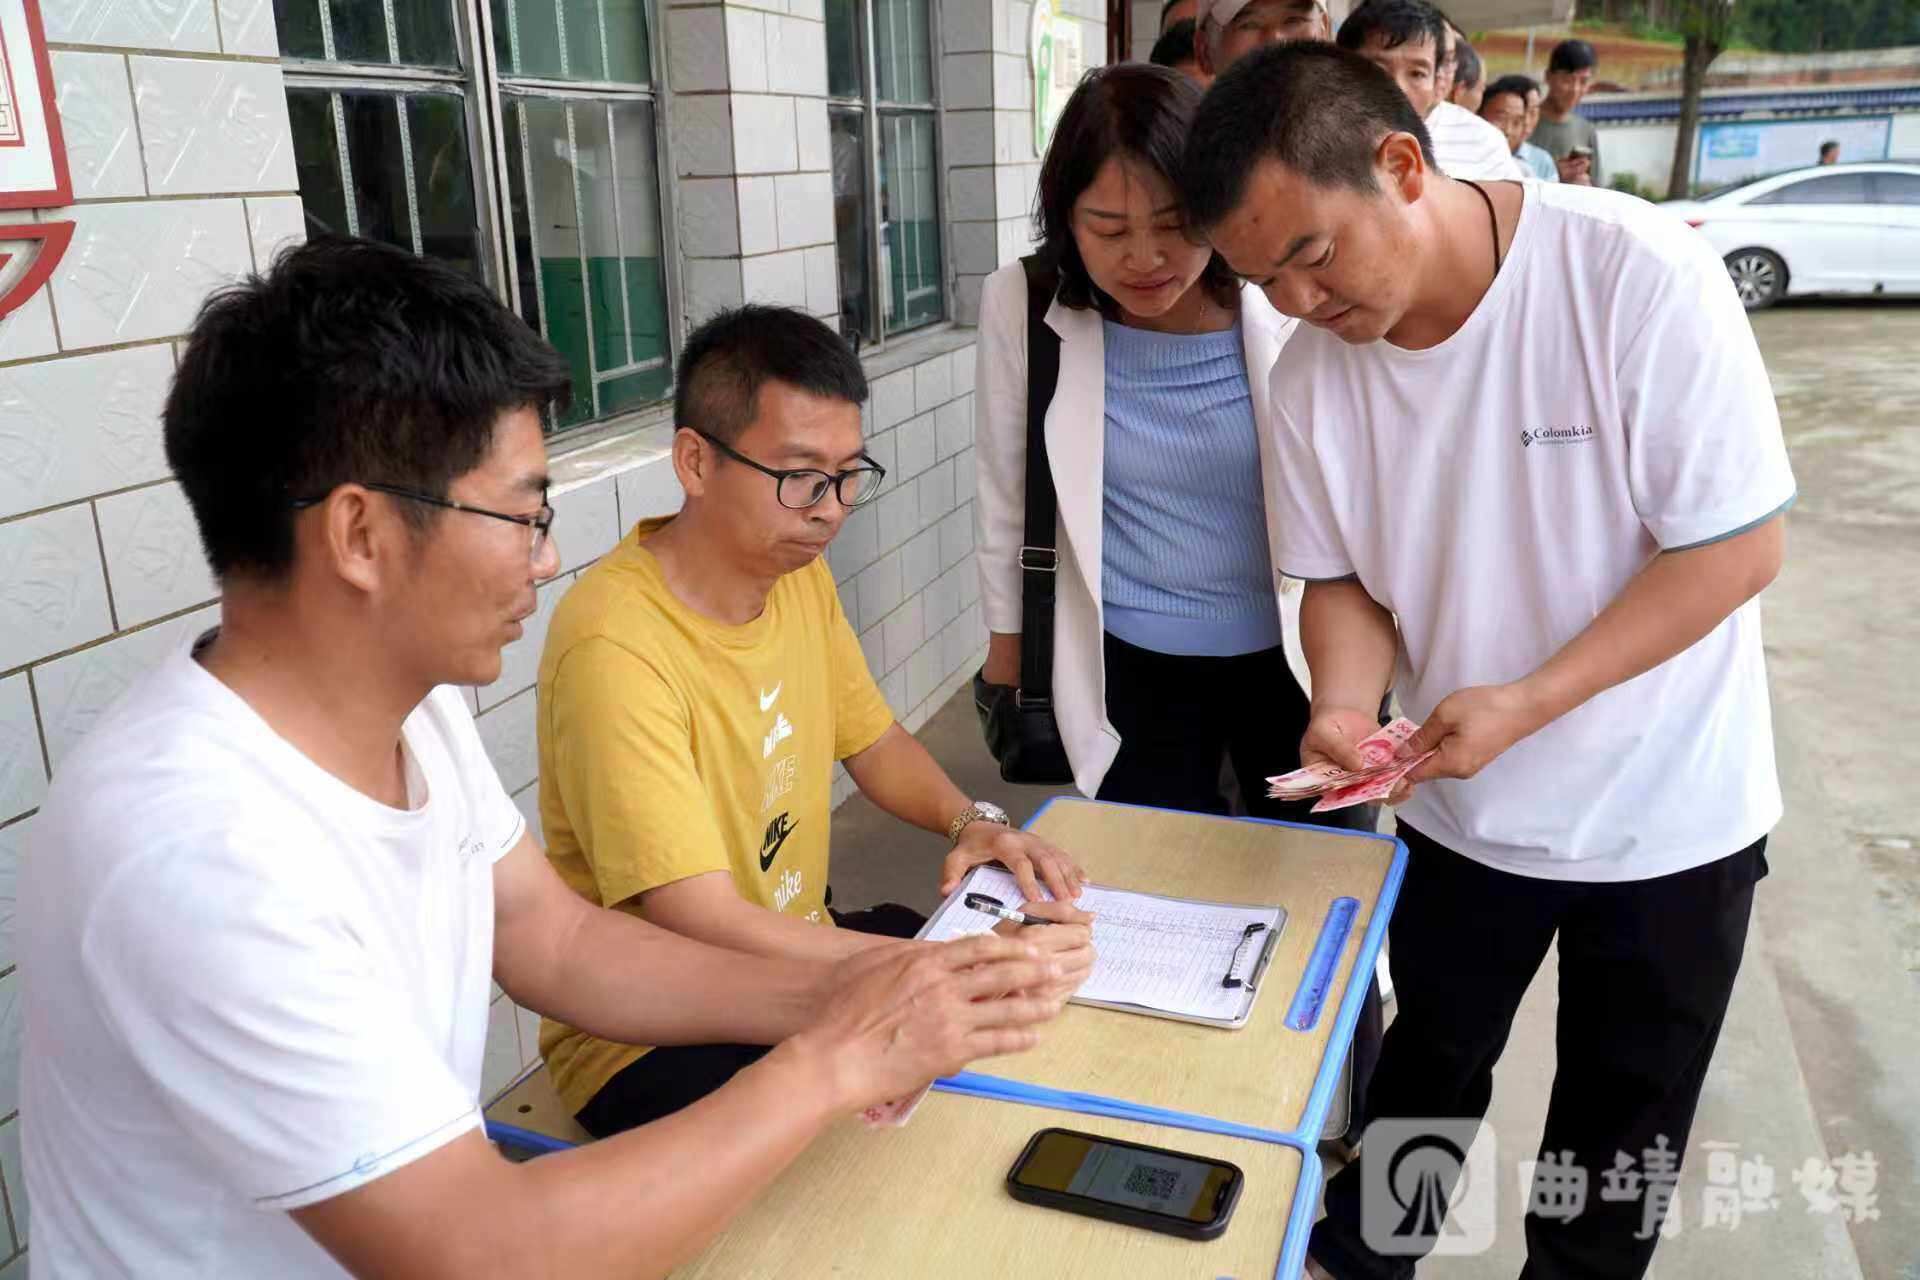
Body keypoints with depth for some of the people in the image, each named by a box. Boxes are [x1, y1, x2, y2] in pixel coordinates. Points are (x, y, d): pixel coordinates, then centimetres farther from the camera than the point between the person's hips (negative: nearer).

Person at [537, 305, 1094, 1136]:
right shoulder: (615, 645, -27)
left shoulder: (800, 573, 0)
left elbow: (874, 741, 14)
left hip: (798, 959, 8)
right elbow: (706, 928, -31)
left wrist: (972, 822, -6)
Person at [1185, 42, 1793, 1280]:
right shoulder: (1313, 374, -11)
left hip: (1667, 810, -2)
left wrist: (1526, 703, -29)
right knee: (1428, 1068, 22)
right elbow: (1344, 577, -1)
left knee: (1624, 1114, 17)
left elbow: (1741, 543, -21)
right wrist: (1346, 706, -21)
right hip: (1460, 807, 3)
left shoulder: (1641, 272, -24)